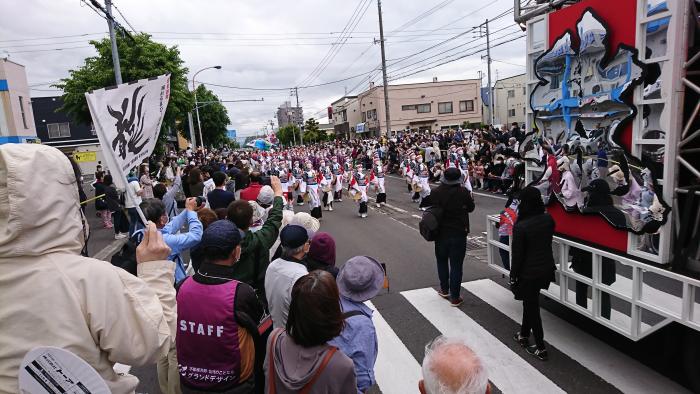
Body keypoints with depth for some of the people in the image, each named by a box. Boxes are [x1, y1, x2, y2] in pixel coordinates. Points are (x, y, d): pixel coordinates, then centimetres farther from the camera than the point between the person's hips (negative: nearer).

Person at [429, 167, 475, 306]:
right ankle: (455, 297, 10)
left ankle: (444, 290, 33)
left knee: (442, 261, 21)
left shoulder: (435, 192, -12)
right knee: (456, 265, 5)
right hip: (459, 233, -2)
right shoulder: (463, 192, -16)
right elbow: (471, 207, -1)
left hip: (441, 233, 2)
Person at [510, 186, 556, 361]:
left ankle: (540, 348, 21)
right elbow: (548, 241, 7)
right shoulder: (548, 219, -7)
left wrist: (513, 276, -6)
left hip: (529, 273, -6)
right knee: (530, 302, 23)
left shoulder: (520, 226, -25)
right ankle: (524, 335, 39)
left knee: (532, 308, 9)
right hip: (546, 268, 6)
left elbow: (517, 255, -17)